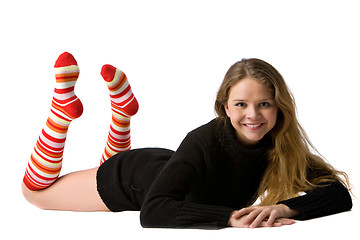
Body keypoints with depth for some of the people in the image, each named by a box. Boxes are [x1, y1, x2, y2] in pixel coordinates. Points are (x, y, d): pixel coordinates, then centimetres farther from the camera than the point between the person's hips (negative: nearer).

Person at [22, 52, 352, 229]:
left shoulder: (282, 146, -29)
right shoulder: (205, 142, -43)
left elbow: (341, 194, -33)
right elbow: (152, 212, -51)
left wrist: (284, 207, -51)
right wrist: (231, 216, -61)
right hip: (134, 176, -5)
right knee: (35, 189, 16)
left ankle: (123, 104, 41)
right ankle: (65, 103, 19)